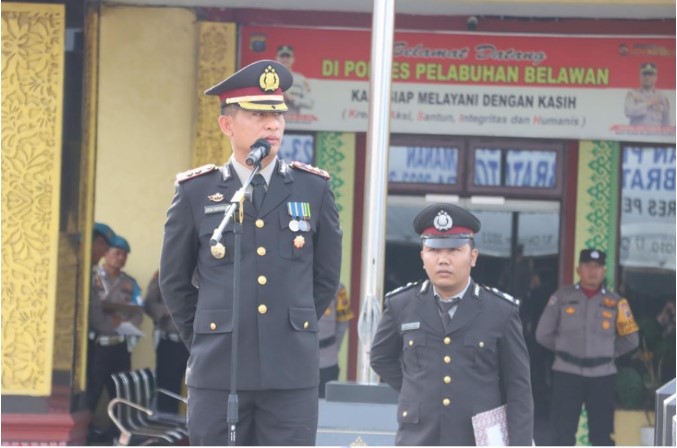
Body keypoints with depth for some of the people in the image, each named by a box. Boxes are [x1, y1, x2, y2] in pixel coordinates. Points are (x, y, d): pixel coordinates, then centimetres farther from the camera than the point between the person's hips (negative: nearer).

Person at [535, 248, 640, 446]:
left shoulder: (615, 302, 3)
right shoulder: (562, 296, 0)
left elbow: (631, 339, 13)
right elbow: (543, 334, 4)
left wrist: (607, 352, 7)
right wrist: (566, 349, 8)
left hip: (602, 375, 1)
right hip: (567, 373, -1)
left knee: (602, 434, 5)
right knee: (563, 433, 0)